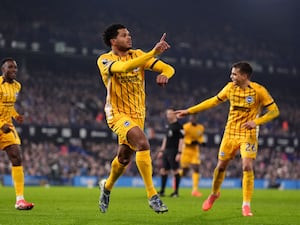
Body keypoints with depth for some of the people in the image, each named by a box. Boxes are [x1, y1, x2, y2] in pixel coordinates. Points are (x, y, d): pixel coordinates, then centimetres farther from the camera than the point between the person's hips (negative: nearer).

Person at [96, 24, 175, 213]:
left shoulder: (138, 55, 2)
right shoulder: (104, 60, -12)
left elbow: (168, 68, -4)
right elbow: (124, 67, -34)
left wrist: (165, 74, -29)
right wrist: (154, 53, -41)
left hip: (138, 114, 5)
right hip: (118, 113, -5)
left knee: (124, 158, 15)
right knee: (143, 143, -28)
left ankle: (107, 186, 46)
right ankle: (152, 196, -23)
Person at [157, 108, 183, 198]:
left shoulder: (178, 126, -9)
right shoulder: (168, 125, 16)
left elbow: (181, 140, -12)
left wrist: (179, 153, -17)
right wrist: (162, 151, 21)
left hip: (173, 151, -8)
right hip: (166, 150, 8)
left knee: (175, 170, -4)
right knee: (164, 170, 8)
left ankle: (176, 192, 2)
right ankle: (162, 191, 13)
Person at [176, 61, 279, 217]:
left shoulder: (258, 90, -12)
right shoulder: (230, 87, 0)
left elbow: (274, 111, -8)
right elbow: (213, 101, 10)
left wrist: (256, 122, -23)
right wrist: (189, 111, 8)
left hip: (248, 135, -4)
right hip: (230, 133, 4)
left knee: (247, 166, -17)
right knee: (221, 166, 8)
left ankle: (246, 205, -8)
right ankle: (214, 194, 35)